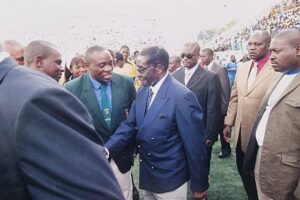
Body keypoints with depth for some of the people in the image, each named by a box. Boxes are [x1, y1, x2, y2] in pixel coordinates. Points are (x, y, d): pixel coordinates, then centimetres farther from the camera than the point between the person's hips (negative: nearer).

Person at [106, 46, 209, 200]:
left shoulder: (182, 96, -23)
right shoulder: (142, 92, 0)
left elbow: (195, 144, -19)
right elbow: (129, 125, 0)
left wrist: (199, 185, -11)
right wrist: (106, 149, -15)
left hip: (170, 180, -6)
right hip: (147, 175, 7)